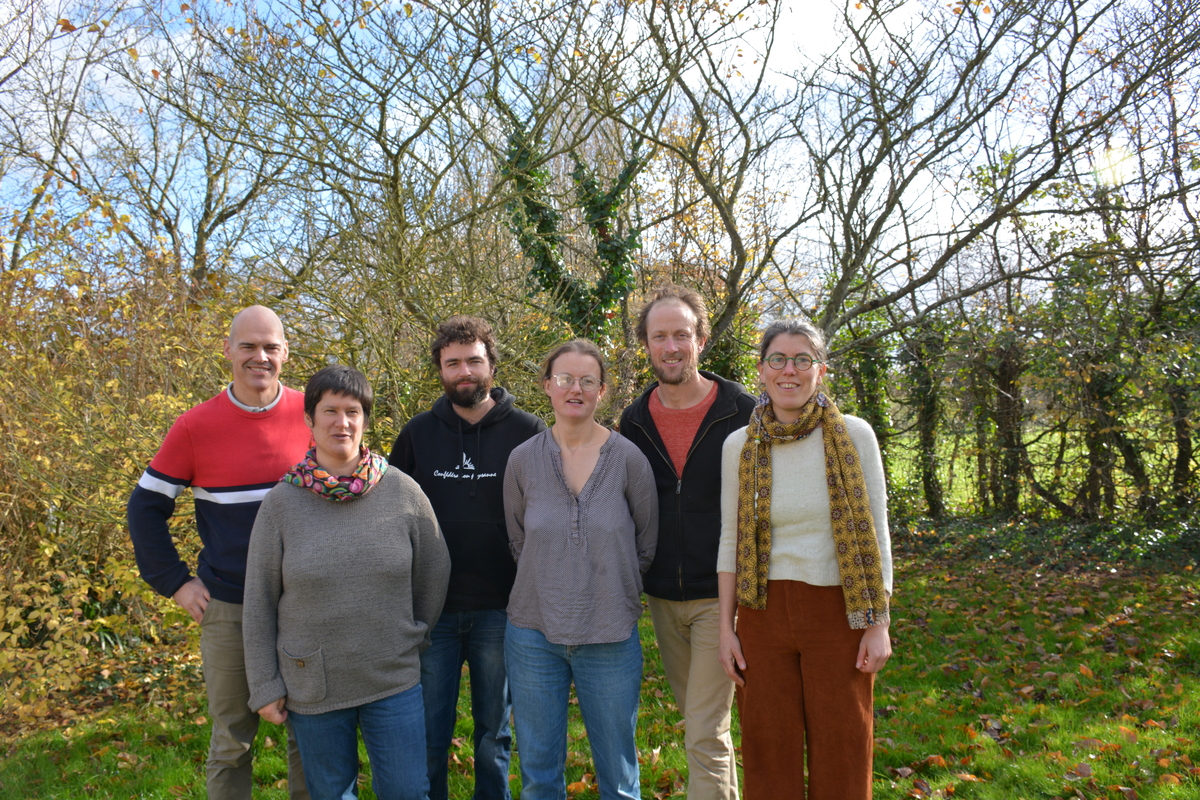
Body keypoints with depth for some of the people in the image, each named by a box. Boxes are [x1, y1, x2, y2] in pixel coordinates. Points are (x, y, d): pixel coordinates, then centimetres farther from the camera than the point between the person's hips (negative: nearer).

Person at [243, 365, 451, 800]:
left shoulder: (403, 492, -6)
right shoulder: (281, 503, -6)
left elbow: (434, 574, 5)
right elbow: (259, 604, 0)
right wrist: (265, 687, 0)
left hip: (394, 682, 0)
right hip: (312, 689, 0)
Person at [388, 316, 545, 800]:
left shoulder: (527, 432, -4)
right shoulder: (419, 432, 3)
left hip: (501, 610, -1)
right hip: (432, 609, 2)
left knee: (494, 732, 15)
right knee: (428, 736, 12)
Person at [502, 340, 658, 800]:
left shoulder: (628, 459, -6)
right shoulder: (522, 460, -1)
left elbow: (647, 544, 4)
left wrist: (611, 586, 5)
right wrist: (551, 586, 7)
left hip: (611, 637, -1)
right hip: (533, 633, 1)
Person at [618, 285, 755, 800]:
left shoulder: (742, 412, -8)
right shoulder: (635, 420, 4)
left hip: (719, 594, -5)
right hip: (662, 597, 5)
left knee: (704, 734, -6)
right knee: (698, 722, 19)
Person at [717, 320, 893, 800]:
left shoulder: (853, 435, -5)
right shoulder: (739, 445, 0)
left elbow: (875, 534, -2)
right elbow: (730, 540, 5)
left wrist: (878, 624, -4)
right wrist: (726, 628, 3)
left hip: (837, 614, -1)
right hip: (764, 615, 2)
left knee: (841, 755, 10)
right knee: (768, 753, 11)